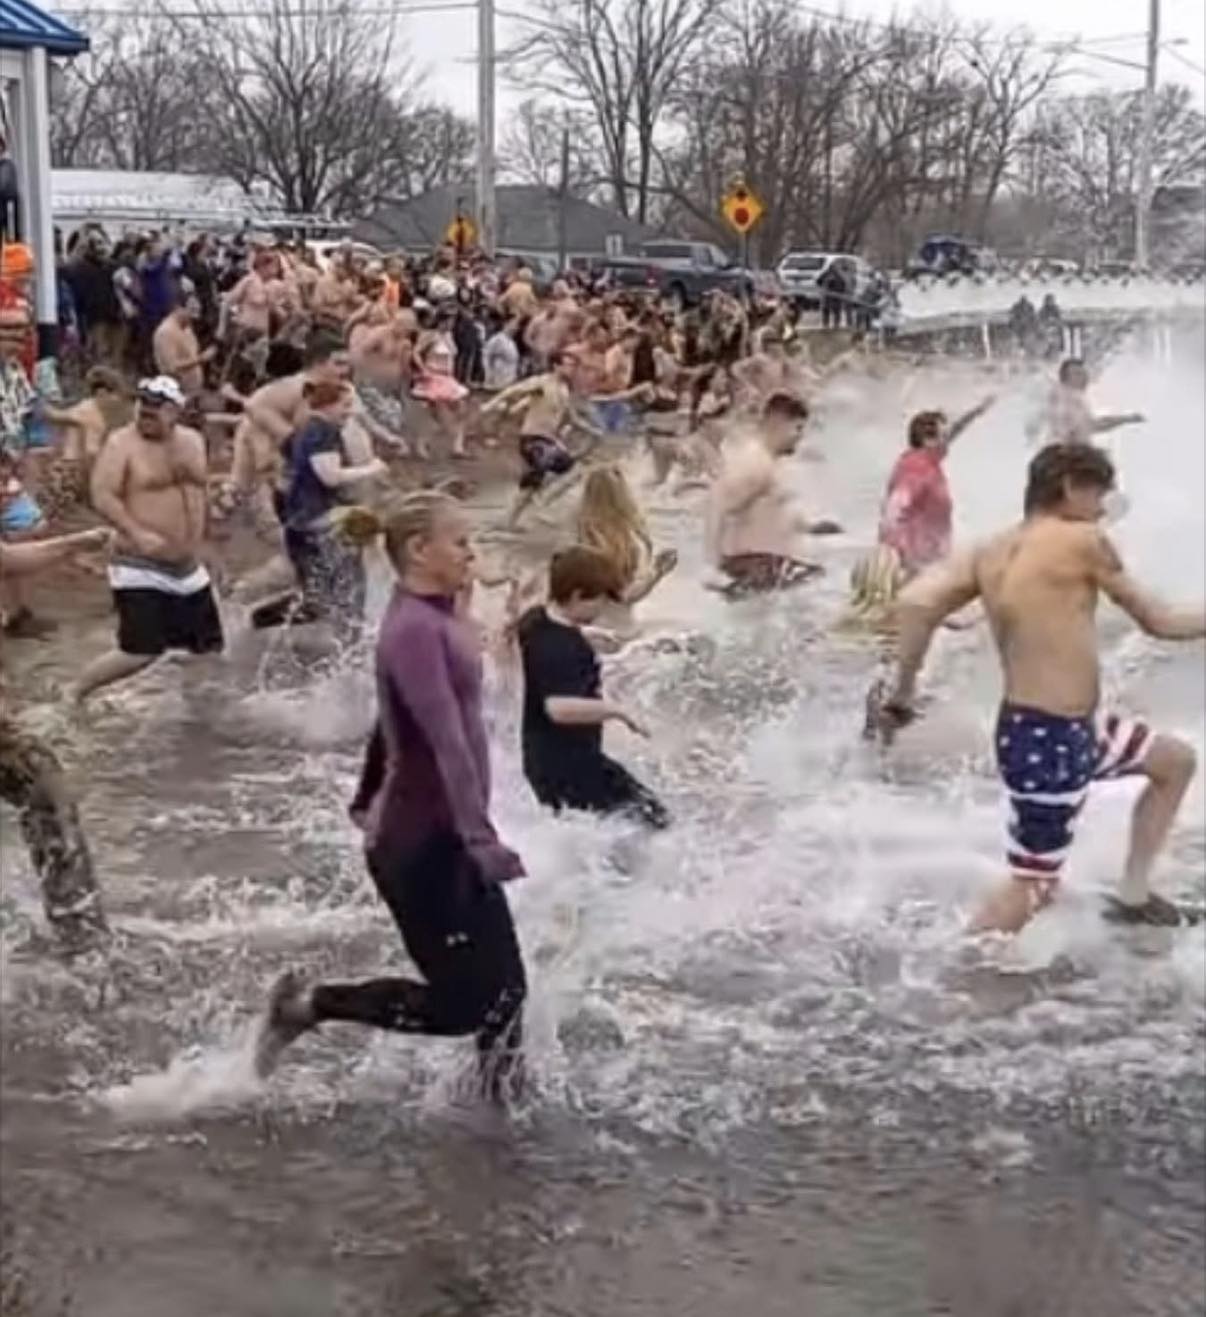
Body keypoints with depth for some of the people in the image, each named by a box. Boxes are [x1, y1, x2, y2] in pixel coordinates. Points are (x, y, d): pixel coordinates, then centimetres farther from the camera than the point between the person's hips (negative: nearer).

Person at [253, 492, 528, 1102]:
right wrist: (480, 837, -35)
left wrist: (368, 800, 32)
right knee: (461, 1003, -1)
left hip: (444, 837, 9)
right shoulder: (415, 628, -20)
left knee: (504, 987, 10)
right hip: (422, 843, -9)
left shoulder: (432, 620, 9)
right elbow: (445, 739, -30)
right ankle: (307, 1004, 11)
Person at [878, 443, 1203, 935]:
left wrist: (903, 688, -3)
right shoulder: (1084, 542, -14)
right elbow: (1158, 622, -3)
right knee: (1032, 885, 1)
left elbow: (916, 600, -9)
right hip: (1047, 742, -9)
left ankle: (1132, 895, 33)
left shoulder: (989, 554, 5)